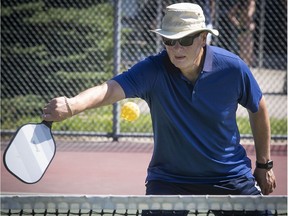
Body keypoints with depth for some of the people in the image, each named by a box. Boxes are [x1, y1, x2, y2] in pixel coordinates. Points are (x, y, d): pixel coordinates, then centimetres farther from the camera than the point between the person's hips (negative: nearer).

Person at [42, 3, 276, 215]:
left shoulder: (232, 68, -16)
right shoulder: (152, 71, -21)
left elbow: (258, 110, 3)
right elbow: (109, 90, -39)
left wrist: (264, 164, 9)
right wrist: (72, 105, -60)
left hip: (230, 177, 1)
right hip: (168, 178, -1)